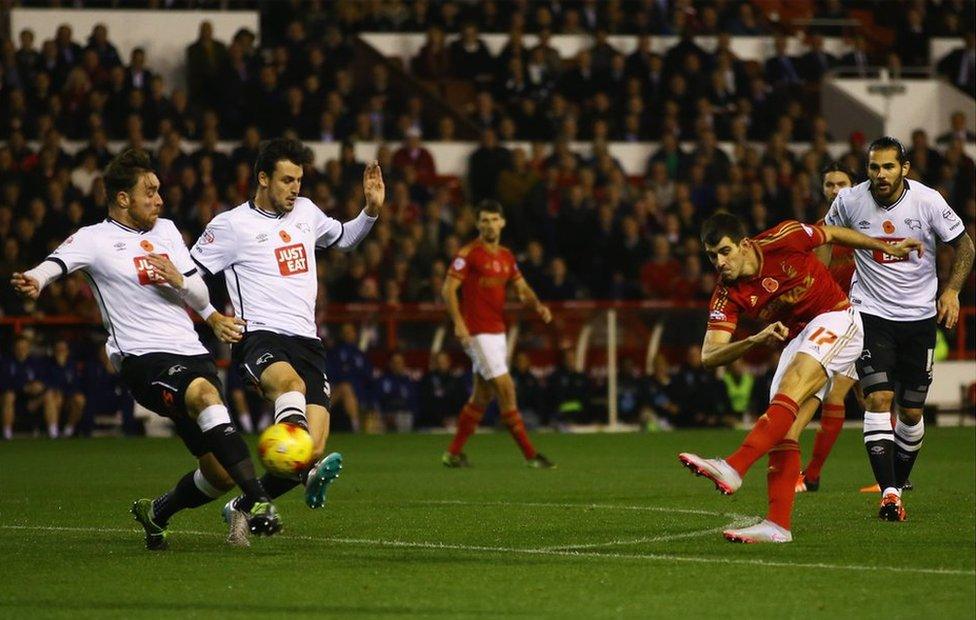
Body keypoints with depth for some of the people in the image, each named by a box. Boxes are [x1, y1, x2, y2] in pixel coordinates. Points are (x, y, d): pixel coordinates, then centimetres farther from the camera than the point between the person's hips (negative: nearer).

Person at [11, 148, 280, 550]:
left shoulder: (166, 230, 19)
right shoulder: (95, 239, 2)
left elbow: (200, 296, 18)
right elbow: (57, 262, -18)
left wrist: (179, 281, -5)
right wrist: (34, 280, -41)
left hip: (191, 351, 7)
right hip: (143, 359, -7)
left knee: (221, 474, 3)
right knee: (204, 392, -38)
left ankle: (156, 513, 32)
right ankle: (258, 503, -46)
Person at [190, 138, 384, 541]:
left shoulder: (305, 211, 17)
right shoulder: (232, 225, 0)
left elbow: (344, 238, 37)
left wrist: (371, 210, 19)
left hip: (307, 341, 6)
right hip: (259, 338, -5)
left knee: (314, 449, -10)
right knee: (291, 382, -41)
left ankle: (243, 506, 11)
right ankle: (308, 474, -67)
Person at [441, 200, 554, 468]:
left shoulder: (506, 256, 12)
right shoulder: (469, 253, -9)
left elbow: (522, 288, 16)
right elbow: (448, 289, -13)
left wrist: (537, 305, -5)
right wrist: (458, 323, -24)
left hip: (497, 332, 8)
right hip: (477, 333, -8)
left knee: (483, 394, 10)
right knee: (506, 389, -10)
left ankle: (454, 453, 19)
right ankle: (530, 454, -8)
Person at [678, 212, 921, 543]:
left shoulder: (782, 241, -17)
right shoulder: (726, 295, -8)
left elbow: (832, 234, 2)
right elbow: (709, 357, -15)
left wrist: (889, 248, 12)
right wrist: (755, 340, -33)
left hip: (837, 320, -6)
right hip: (797, 340, 6)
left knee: (790, 389, -28)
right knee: (783, 429, -7)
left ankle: (733, 467, -45)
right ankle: (778, 525, -10)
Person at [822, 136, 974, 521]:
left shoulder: (928, 201, -9)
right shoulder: (850, 201, -7)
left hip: (919, 316, 1)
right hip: (871, 312, -1)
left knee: (912, 412, 4)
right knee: (878, 400, -17)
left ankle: (898, 486, 22)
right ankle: (888, 493, -21)